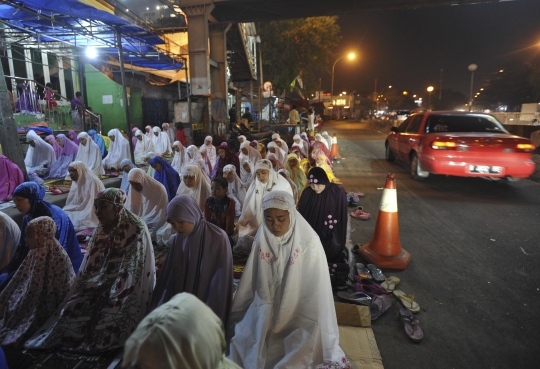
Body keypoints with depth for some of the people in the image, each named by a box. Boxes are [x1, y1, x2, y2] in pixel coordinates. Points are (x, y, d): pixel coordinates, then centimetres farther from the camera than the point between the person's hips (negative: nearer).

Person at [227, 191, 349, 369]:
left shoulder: (309, 242, -17)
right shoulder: (261, 240, -6)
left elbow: (316, 290, -12)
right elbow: (250, 282, 3)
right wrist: (237, 318, 9)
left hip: (299, 314, -3)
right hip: (265, 313, 3)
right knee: (242, 343, -11)